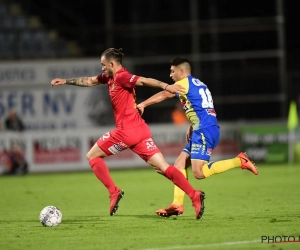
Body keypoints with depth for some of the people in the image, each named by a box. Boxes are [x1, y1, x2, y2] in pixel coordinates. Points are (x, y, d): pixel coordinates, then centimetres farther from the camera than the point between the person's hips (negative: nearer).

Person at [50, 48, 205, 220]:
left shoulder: (121, 76, -9)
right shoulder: (110, 77, 18)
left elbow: (144, 81, -23)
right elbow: (90, 81, 34)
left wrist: (166, 86, -37)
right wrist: (66, 81, 40)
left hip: (127, 131, -9)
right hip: (141, 130, 9)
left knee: (92, 156, 10)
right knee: (163, 167, -1)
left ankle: (114, 192, 1)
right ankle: (194, 195, -15)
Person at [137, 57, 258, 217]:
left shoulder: (184, 83, -3)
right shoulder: (198, 84, 24)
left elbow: (163, 95, -10)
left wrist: (143, 104, -6)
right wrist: (191, 128, 21)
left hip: (204, 131, -10)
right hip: (201, 132, 10)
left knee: (199, 172, -17)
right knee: (180, 163, 8)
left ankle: (239, 161, -14)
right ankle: (177, 204, 1)